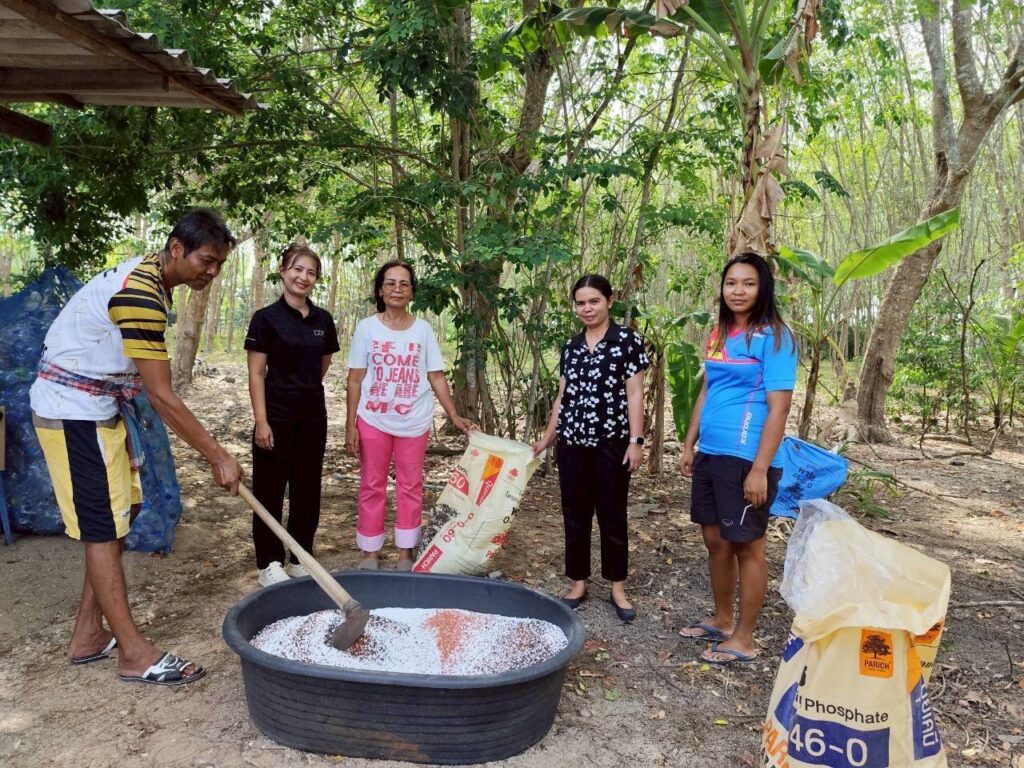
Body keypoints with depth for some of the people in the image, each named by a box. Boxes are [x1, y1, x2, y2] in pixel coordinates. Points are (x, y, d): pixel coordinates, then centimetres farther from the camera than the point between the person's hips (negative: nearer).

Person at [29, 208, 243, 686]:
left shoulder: (149, 280, 8)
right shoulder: (140, 295, -25)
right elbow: (162, 397, -25)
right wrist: (218, 457, -21)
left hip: (98, 408, 10)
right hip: (73, 410, -10)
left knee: (118, 517, 11)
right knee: (102, 528, -6)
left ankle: (89, 635, 21)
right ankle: (134, 653, 2)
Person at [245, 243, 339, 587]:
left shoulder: (323, 320, 6)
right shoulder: (266, 318, -7)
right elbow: (256, 374, -9)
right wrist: (261, 421, -14)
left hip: (313, 415, 5)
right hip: (277, 416, -5)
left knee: (308, 488, 11)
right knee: (270, 489, 4)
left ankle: (301, 558, 24)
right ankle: (268, 563, 16)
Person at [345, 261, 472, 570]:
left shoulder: (422, 329, 1)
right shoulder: (367, 327, -2)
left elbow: (436, 376, 2)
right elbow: (355, 379, 0)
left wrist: (455, 416, -5)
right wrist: (350, 424, -4)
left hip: (414, 422, 1)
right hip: (373, 420, -1)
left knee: (410, 486, 8)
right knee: (372, 486, 8)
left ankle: (406, 553, 20)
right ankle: (370, 552, 20)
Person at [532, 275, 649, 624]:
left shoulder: (628, 341, -3)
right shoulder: (570, 346, 10)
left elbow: (634, 394, -6)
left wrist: (636, 441, -12)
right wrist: (546, 438, 15)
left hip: (611, 443, -4)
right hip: (572, 443, 4)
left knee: (612, 516, 4)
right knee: (574, 515, 9)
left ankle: (618, 588, 19)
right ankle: (578, 583, 22)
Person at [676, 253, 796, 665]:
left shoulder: (773, 337, -10)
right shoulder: (718, 335, 12)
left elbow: (778, 408, -15)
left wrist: (760, 469, -19)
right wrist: (689, 446, 16)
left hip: (746, 459, -7)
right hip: (710, 455, 7)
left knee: (746, 546, 4)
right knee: (715, 541, 16)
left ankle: (743, 639, 18)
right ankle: (722, 621, 33)